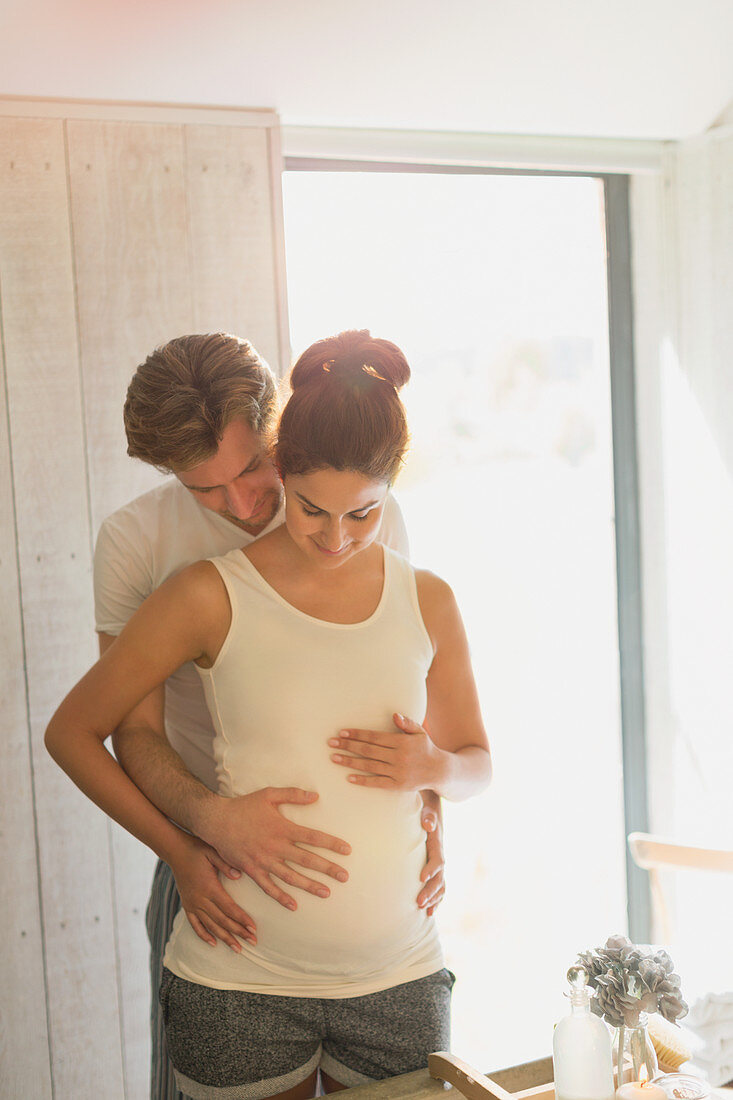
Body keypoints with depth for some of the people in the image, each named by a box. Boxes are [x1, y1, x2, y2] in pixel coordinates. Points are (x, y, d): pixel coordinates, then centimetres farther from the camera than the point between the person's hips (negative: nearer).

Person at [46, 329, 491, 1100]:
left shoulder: (426, 602, 2)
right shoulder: (212, 597, -8)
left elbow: (476, 760, 15)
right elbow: (71, 731, 1)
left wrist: (432, 768, -7)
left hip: (397, 979, 3)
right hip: (240, 984, -2)